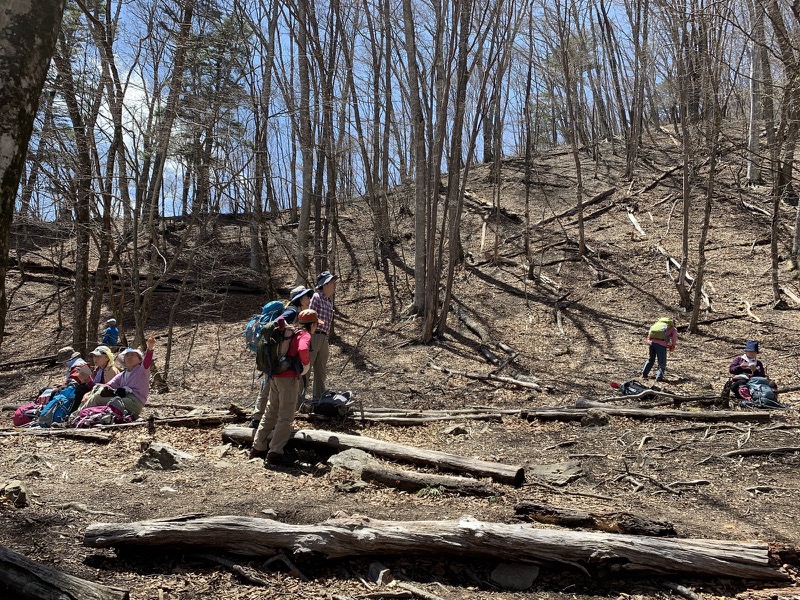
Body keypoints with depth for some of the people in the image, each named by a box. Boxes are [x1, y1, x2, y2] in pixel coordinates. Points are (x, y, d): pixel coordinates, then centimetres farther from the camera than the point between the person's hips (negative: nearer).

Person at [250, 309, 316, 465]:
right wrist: (306, 365, -15)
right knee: (285, 418, -2)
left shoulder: (293, 333, 16)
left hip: (275, 377, 8)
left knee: (270, 413, 16)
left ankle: (258, 448, 21)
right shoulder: (305, 336, -10)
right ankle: (275, 453, -4)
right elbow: (303, 350, -33)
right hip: (289, 379, -8)